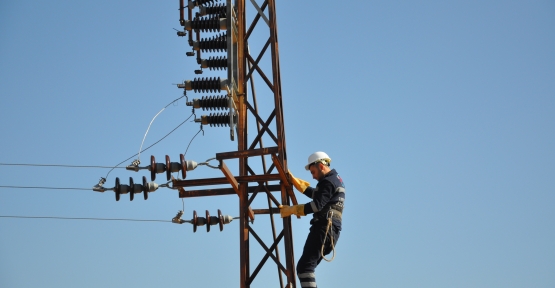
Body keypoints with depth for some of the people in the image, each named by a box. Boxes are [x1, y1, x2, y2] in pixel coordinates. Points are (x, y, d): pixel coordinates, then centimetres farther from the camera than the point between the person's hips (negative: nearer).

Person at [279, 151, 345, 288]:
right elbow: (313, 193, 34)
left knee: (304, 266, -16)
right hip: (332, 230, 11)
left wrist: (292, 209, -18)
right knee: (308, 266, 14)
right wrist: (293, 179, 30)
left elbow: (317, 205, -21)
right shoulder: (336, 180, 24)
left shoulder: (328, 182, -9)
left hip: (324, 228, -11)